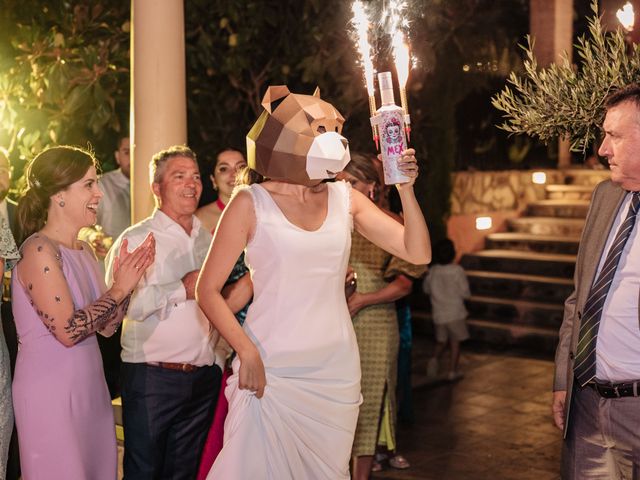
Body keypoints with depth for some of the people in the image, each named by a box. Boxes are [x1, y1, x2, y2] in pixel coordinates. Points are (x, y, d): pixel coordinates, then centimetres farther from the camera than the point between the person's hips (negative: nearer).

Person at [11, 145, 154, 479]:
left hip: (89, 387, 8)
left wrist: (127, 279, -4)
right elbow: (68, 330, -22)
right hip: (50, 393, -8)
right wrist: (120, 288, -14)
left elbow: (107, 326, 9)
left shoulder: (84, 250, 9)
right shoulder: (39, 251, -16)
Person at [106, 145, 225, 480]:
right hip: (151, 378, -5)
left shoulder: (208, 239, 13)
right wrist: (182, 290, -20)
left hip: (203, 377, 6)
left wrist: (217, 362, 12)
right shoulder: (136, 239, -6)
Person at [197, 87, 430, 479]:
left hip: (337, 373, 4)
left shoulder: (345, 199, 6)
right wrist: (247, 351, -16)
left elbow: (418, 253, 3)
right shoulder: (252, 203, -5)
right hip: (271, 372, -4)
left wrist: (406, 189, -9)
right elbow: (208, 289, -5)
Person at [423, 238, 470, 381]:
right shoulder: (457, 270, -14)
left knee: (441, 341, 18)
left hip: (438, 314, 3)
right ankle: (452, 371, 9)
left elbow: (426, 289, 10)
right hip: (455, 313, -3)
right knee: (455, 342, 8)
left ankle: (434, 358, -7)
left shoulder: (432, 271, -4)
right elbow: (465, 293, -10)